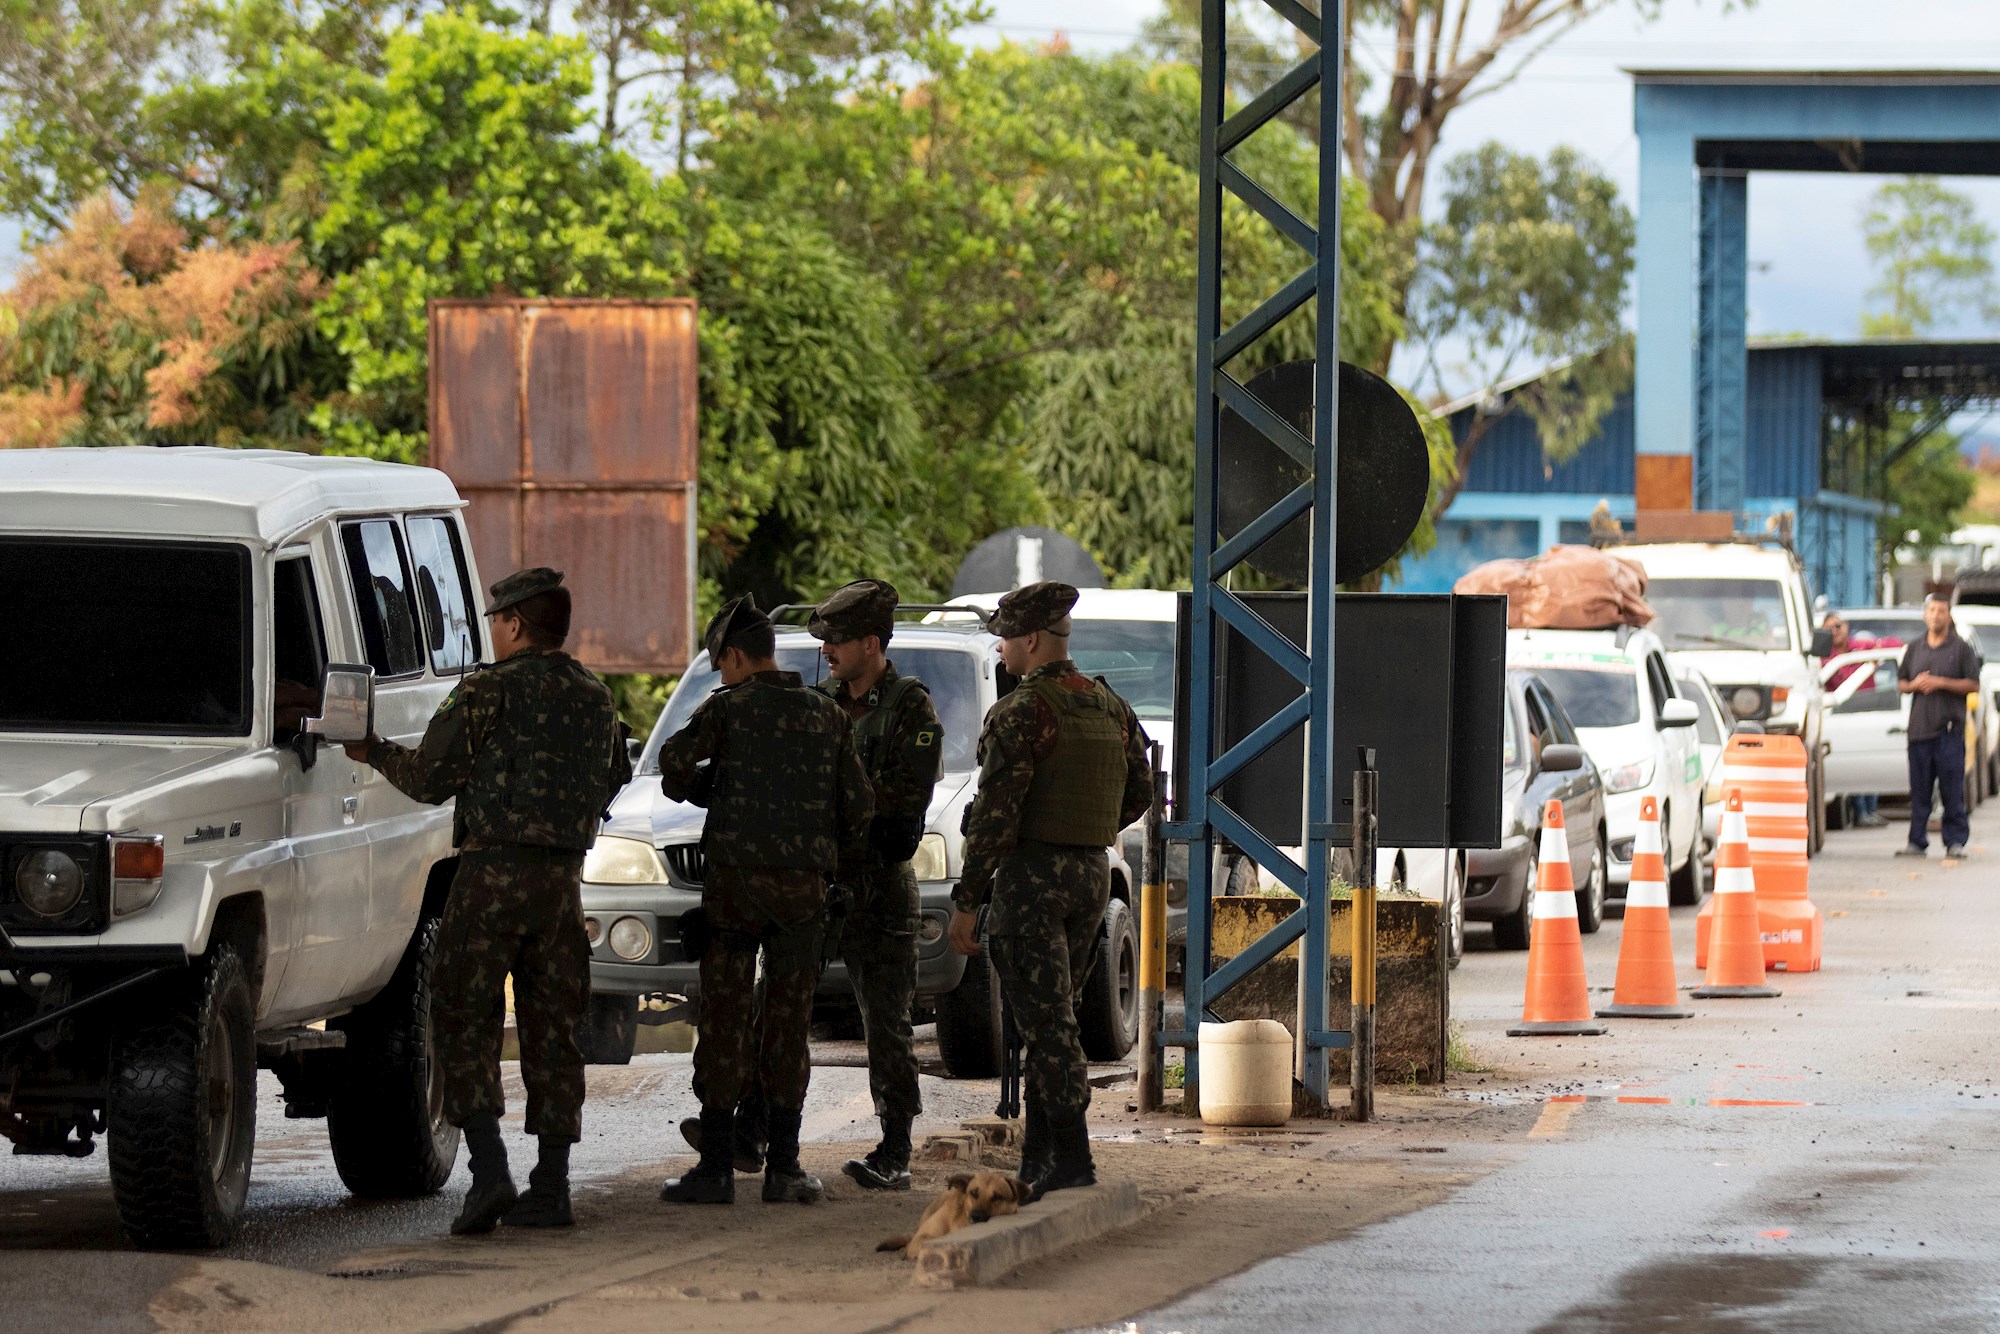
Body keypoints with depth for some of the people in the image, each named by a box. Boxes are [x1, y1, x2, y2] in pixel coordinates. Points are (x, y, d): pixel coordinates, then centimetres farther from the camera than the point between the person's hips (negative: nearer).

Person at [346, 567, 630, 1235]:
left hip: (492, 872, -6)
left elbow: (430, 778, -6)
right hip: (564, 877, 6)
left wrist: (374, 752, 11)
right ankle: (550, 1186, 7)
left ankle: (489, 1171, -15)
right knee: (551, 1029, 9)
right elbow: (611, 784, 23)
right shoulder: (596, 699, 12)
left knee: (465, 1020, -1)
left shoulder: (488, 691, -7)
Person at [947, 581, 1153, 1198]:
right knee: (1054, 1015, 14)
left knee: (1045, 1020, -6)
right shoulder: (1112, 708, 9)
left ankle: (1071, 1156, -12)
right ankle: (1037, 1157, 16)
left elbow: (995, 813, -18)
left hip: (1030, 873, -7)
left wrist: (967, 901, -14)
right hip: (1093, 872, 7)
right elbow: (1138, 794, 18)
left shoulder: (1019, 714, -14)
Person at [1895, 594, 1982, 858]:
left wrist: (1941, 683, -12)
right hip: (1920, 725, 4)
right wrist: (1914, 685, -3)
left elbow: (1973, 685, -1)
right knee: (1919, 789, 3)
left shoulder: (1961, 649, 4)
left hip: (1949, 726, -4)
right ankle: (1917, 842, 7)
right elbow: (1900, 683, 20)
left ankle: (1955, 841, -2)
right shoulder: (1914, 649, 17)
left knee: (1952, 787, -6)